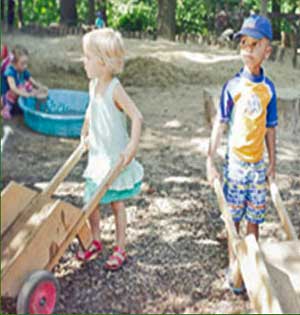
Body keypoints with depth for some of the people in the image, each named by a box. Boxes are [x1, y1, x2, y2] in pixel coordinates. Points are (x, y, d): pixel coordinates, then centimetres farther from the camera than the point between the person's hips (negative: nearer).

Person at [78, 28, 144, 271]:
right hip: (97, 155, 7)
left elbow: (137, 117, -26)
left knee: (117, 204, 7)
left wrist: (132, 148, -28)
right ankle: (96, 243, 32)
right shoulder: (94, 84, 2)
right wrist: (84, 135, 21)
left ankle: (120, 250, 22)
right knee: (91, 201, 12)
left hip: (116, 157, -7)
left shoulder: (115, 89, -21)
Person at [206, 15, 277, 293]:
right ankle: (233, 265, 21)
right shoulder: (233, 86, -8)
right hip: (235, 161, -2)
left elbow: (269, 128, 7)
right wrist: (210, 160, -9)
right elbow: (220, 125, -6)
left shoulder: (268, 88, 0)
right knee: (234, 217, 7)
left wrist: (272, 163, 10)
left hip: (258, 163, 2)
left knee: (255, 217, 12)